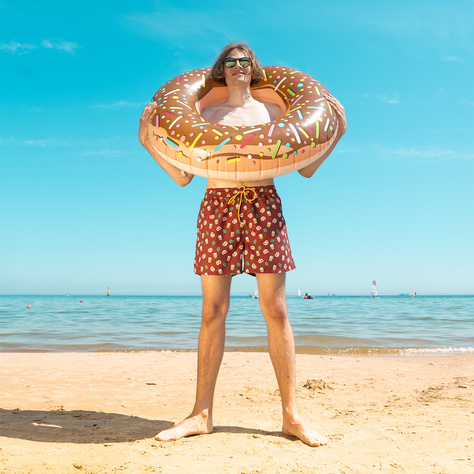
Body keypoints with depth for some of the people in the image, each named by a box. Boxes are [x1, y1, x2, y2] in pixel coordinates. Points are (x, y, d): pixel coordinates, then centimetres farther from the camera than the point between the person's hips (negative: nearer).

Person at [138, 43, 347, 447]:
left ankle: (291, 415, 3)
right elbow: (182, 176, 12)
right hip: (217, 205, 1)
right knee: (213, 311, -2)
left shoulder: (272, 111, 18)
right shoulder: (205, 115, 18)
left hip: (264, 205, 0)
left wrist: (337, 130, 8)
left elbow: (306, 169, 15)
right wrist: (149, 141, 5)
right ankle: (202, 414, 6)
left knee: (276, 311, -4)